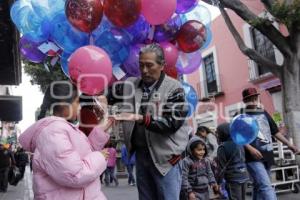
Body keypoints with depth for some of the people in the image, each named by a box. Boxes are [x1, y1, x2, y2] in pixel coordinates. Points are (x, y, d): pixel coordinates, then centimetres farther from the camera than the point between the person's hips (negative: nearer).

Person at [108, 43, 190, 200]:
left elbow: (172, 122, -17)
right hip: (140, 153, 5)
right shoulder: (130, 85, 5)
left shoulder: (174, 88, -9)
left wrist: (140, 118, -27)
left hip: (165, 156, -4)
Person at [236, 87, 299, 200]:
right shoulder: (241, 115, -2)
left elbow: (275, 131, 21)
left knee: (259, 187, 16)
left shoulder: (264, 113, 16)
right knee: (266, 186, -17)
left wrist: (288, 144, 13)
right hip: (253, 157, -6)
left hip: (267, 155, 6)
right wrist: (250, 149, -21)